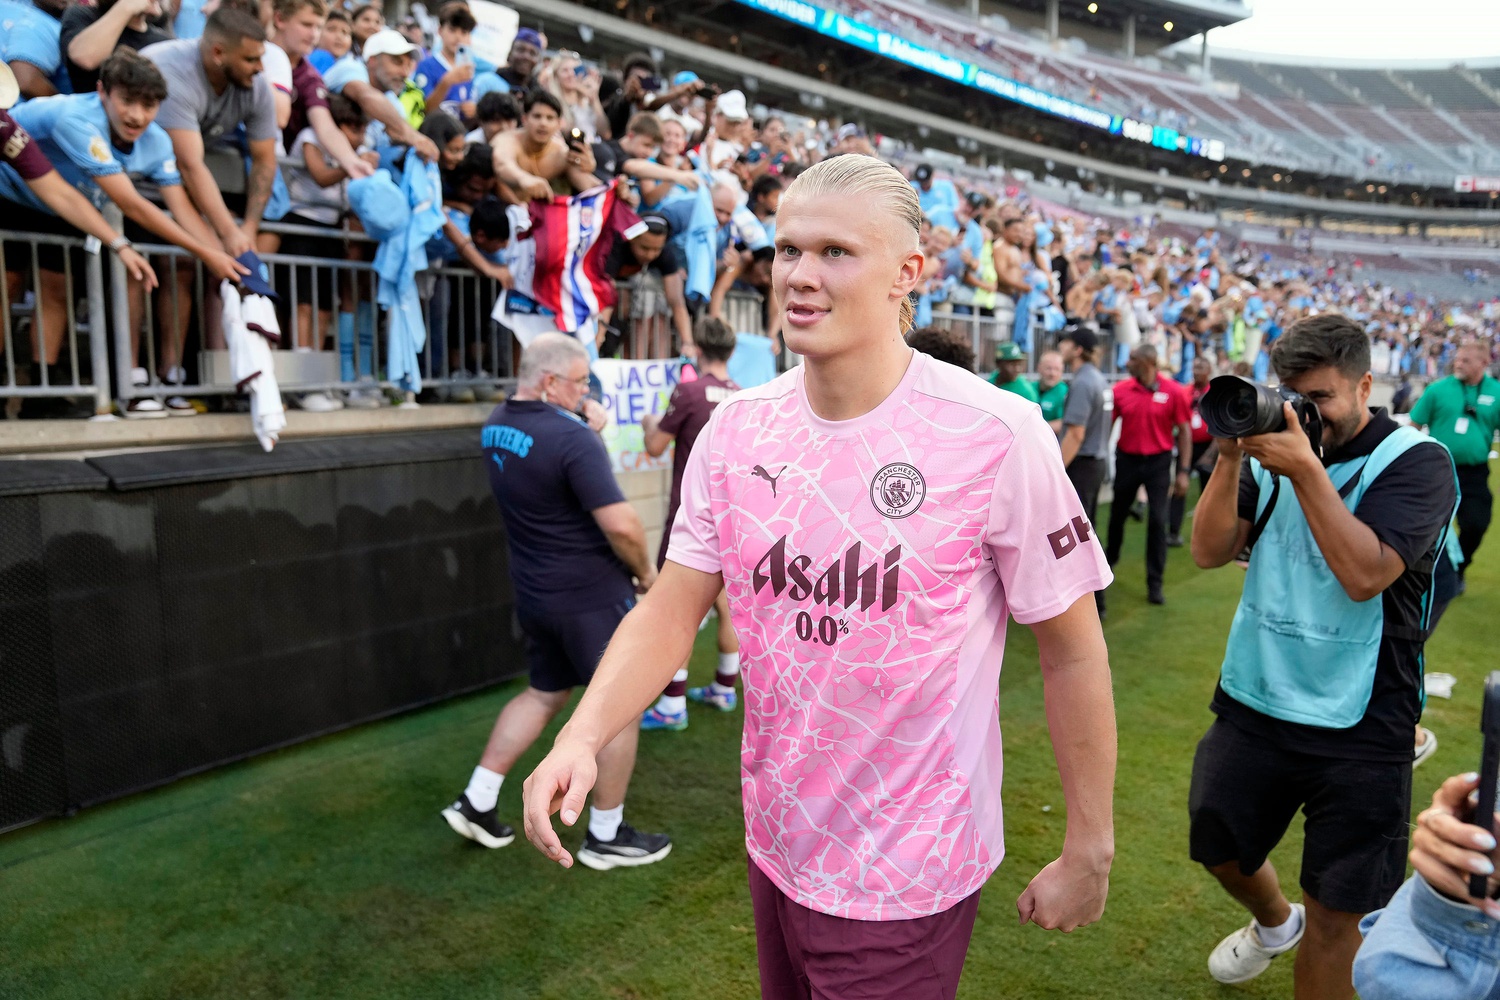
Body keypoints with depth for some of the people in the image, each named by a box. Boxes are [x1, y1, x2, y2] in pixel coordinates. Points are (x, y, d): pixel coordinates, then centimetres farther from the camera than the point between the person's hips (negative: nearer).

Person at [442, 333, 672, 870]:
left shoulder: (496, 424, 3)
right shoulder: (572, 438, -24)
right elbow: (621, 525, -28)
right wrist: (645, 571, -9)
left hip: (534, 593, 8)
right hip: (591, 597, -8)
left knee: (543, 693, 24)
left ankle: (477, 801, 26)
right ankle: (606, 836, 19)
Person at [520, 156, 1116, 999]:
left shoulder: (996, 436, -19)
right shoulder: (736, 428, -5)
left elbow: (1073, 652, -11)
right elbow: (672, 608, -3)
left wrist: (1090, 852, -5)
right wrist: (584, 734, -19)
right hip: (775, 844, 5)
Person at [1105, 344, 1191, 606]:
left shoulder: (1174, 392, -9)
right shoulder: (1120, 390, -4)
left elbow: (1184, 431, -4)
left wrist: (1183, 471, -7)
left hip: (1158, 461, -2)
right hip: (1127, 459, 2)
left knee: (1158, 521, -4)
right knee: (1117, 515, 17)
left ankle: (1155, 583, 6)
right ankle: (1110, 557, 44)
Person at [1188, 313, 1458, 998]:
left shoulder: (1415, 461, -9)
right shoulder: (1273, 444, 4)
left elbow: (1364, 574, -23)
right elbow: (1209, 551, -3)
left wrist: (1306, 468, -25)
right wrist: (1230, 457, -15)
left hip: (1358, 727, -4)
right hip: (1252, 703, 5)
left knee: (1335, 914, 7)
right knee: (1219, 846, 21)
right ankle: (1273, 922, 52)